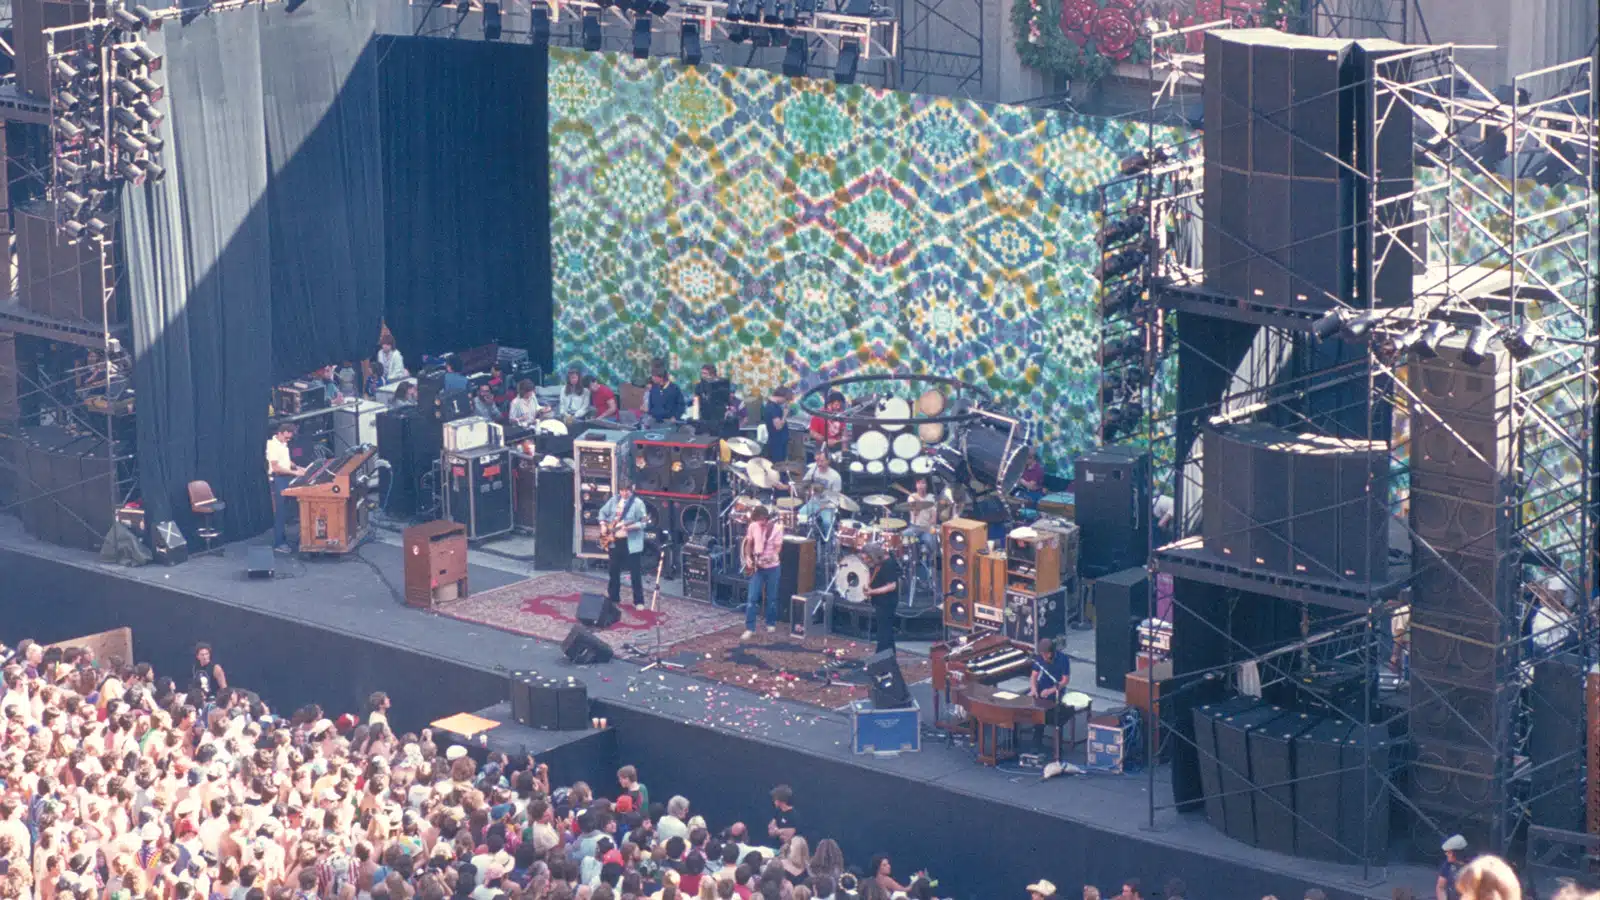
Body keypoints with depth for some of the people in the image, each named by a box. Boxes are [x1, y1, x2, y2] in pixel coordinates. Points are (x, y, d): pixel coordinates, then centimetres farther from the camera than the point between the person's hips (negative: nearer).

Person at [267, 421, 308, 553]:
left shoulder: (283, 444, 10)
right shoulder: (272, 445, -17)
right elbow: (275, 467, -21)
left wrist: (298, 468, 8)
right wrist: (294, 472, -21)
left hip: (286, 478, 9)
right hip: (278, 479, -9)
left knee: (285, 512, 13)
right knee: (280, 512, -7)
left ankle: (284, 540, 20)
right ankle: (278, 543, -3)